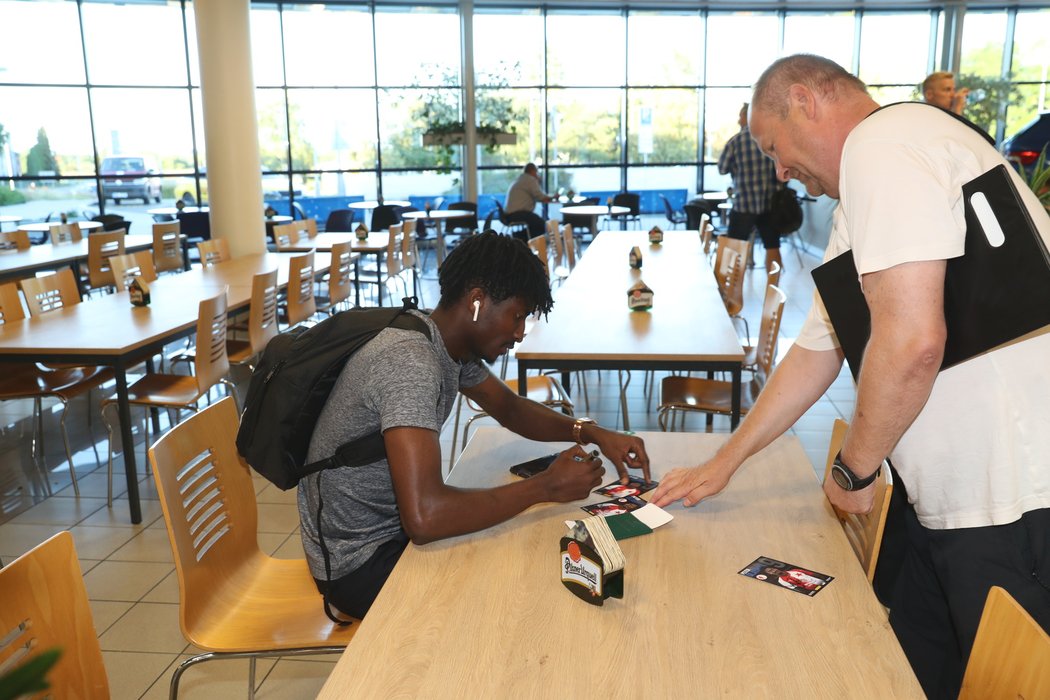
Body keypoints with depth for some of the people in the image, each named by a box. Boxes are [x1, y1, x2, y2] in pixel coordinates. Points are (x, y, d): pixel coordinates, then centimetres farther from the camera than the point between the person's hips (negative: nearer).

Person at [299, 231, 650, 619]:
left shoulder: (453, 343, -1)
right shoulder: (411, 361, -30)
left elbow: (511, 408, 16)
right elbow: (423, 517, -39)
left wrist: (591, 432, -3)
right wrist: (547, 486, -27)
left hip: (395, 528, 9)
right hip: (361, 563, -9)